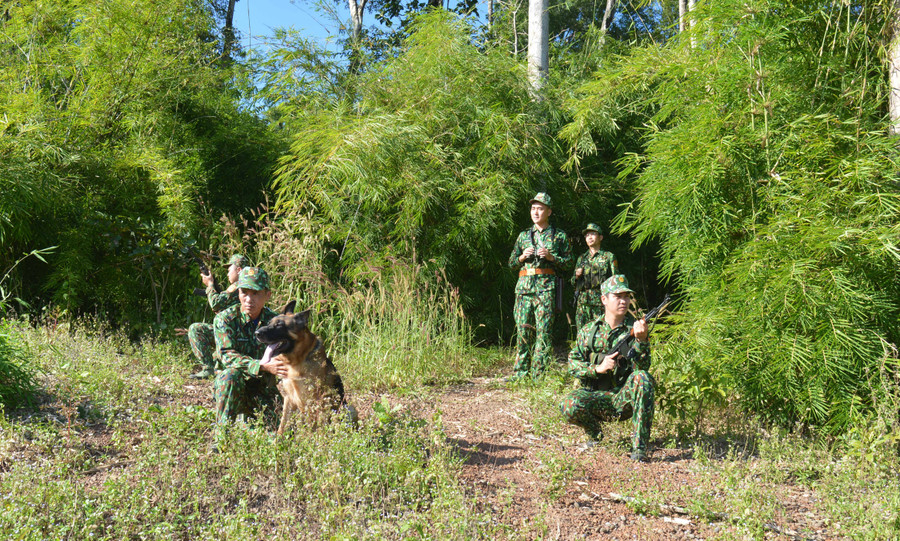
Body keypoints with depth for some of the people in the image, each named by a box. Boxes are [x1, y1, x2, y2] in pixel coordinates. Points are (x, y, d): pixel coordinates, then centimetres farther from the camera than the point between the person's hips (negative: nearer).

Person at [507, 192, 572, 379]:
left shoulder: (559, 236, 10)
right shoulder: (523, 235, 18)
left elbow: (568, 262, 7)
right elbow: (512, 262, 21)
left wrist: (551, 257, -8)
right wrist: (523, 257, 1)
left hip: (546, 286, -3)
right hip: (524, 286, 3)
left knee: (543, 330, -8)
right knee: (523, 329, 1)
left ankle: (539, 374, -4)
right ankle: (520, 372, 7)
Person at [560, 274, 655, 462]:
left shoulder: (635, 329, -1)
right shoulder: (588, 331, 4)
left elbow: (642, 367, -14)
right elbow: (574, 364, 2)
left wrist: (641, 340, -30)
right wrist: (598, 368, -16)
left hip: (624, 397, -1)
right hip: (595, 395, 1)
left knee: (642, 378, -32)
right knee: (569, 406, -30)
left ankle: (640, 446, -24)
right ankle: (595, 434, 7)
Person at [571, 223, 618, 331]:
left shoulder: (608, 256, 7)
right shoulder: (581, 258, 17)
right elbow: (573, 282, 22)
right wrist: (576, 276, 0)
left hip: (602, 301, -3)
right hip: (583, 301, 3)